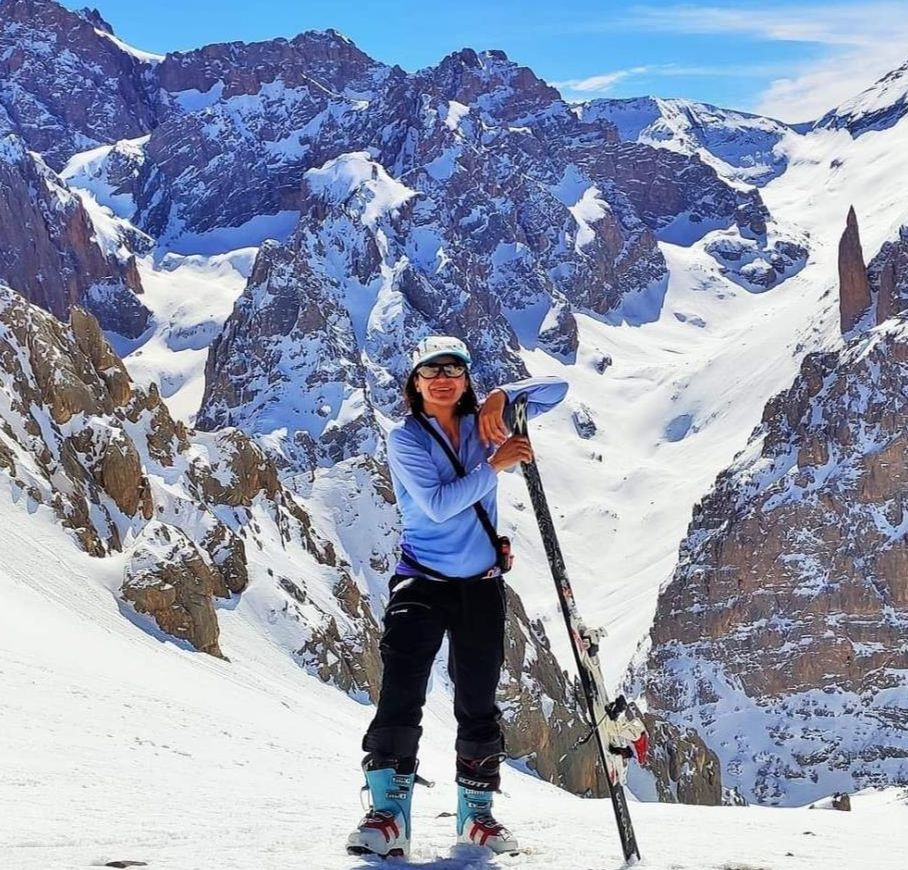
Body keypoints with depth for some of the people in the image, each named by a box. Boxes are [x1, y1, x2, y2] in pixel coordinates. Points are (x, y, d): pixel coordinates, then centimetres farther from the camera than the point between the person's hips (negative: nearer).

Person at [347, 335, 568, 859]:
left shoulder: (483, 422, 3)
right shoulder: (405, 438, -6)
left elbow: (556, 390, 2)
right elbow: (439, 504, -19)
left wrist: (503, 397, -14)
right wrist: (494, 465, -22)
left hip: (481, 584, 3)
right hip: (422, 579, -3)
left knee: (479, 699, 9)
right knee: (401, 690, -17)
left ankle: (477, 812, 22)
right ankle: (389, 813, -17)